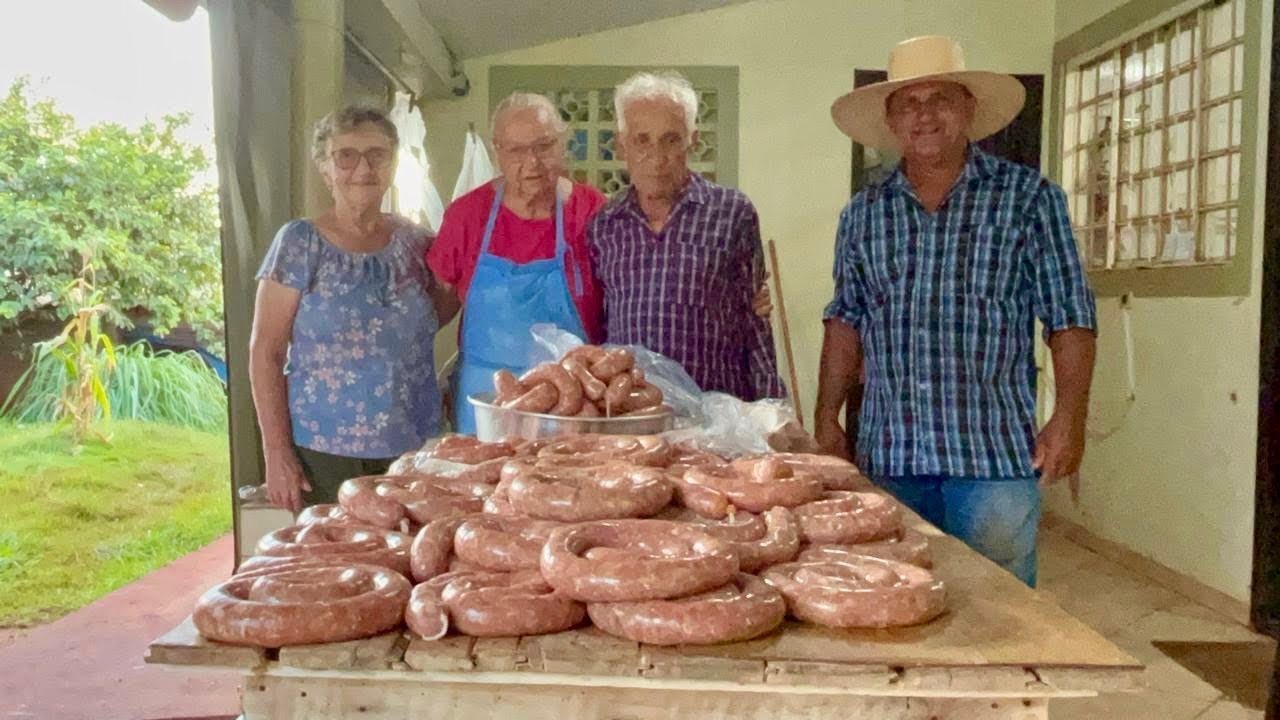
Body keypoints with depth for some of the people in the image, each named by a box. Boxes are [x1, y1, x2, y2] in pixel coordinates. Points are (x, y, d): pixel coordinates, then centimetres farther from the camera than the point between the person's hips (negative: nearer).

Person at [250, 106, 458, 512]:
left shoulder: (415, 243, 5)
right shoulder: (300, 243, -4)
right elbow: (264, 353, -5)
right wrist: (277, 453, -11)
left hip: (412, 448, 3)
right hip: (324, 451, -3)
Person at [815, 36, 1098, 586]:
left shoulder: (1028, 197, -1)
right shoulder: (863, 213, 8)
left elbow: (1069, 317, -2)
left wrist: (1069, 418, -12)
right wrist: (826, 415, 8)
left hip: (995, 456, -3)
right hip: (888, 453, 3)